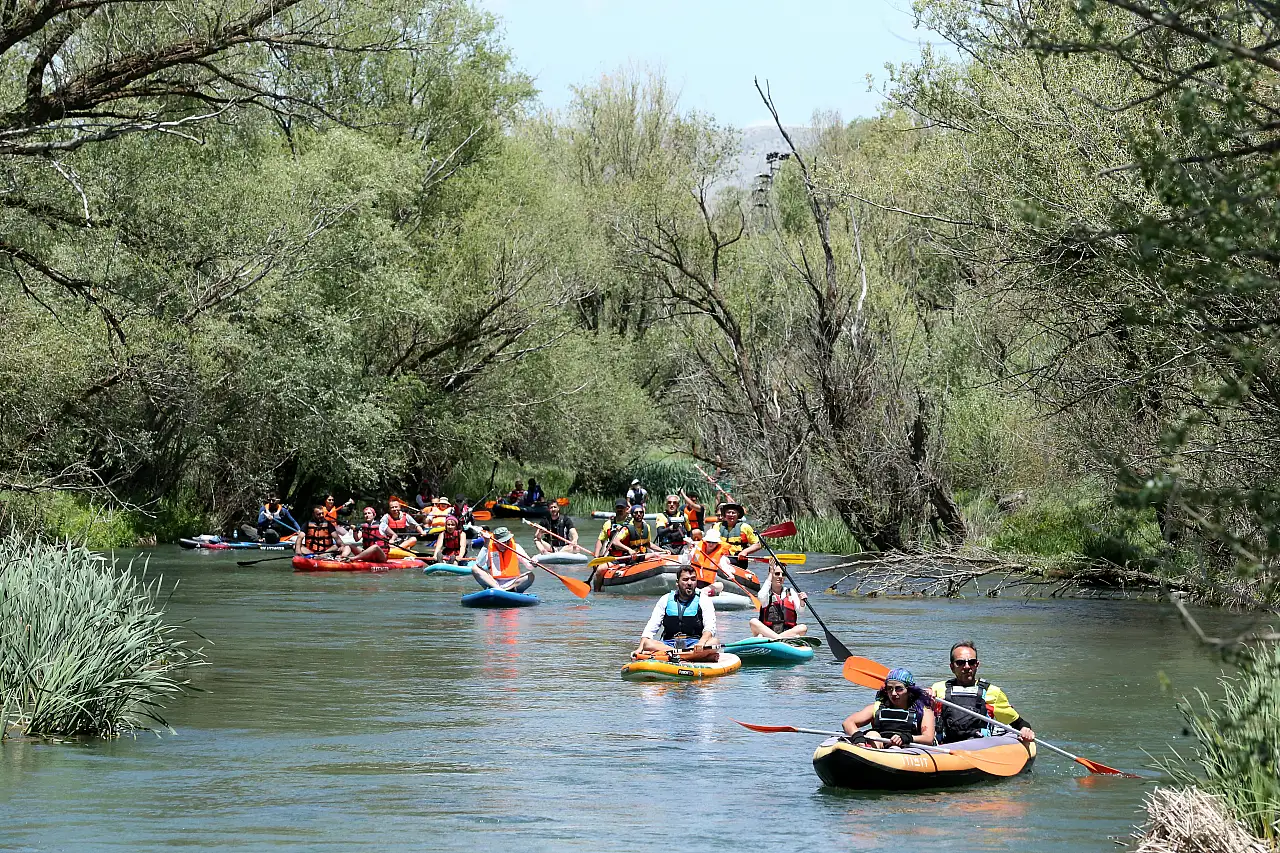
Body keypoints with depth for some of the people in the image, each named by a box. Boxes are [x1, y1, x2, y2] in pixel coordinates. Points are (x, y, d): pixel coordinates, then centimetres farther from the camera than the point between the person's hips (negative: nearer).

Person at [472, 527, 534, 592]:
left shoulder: (516, 547, -1)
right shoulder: (489, 548, -2)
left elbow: (529, 565, -7)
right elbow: (479, 564, -17)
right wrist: (486, 547, -24)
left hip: (513, 583, 0)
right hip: (492, 582, 0)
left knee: (530, 576, -26)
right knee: (475, 569, -22)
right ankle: (498, 588, -38)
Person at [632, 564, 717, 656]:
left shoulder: (704, 600, 5)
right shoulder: (666, 600, 11)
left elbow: (710, 628, -8)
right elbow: (651, 628, 8)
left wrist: (701, 642, -31)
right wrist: (640, 648, -9)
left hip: (694, 644, -2)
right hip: (668, 644, 2)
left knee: (713, 642, -32)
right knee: (647, 644, -28)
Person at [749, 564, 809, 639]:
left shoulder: (790, 592, 14)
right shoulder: (767, 592, 8)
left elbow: (800, 610, 2)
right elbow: (762, 597, -17)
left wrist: (802, 601, -21)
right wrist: (771, 574, -10)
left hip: (788, 632, 1)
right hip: (766, 631, -1)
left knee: (803, 628, -28)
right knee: (753, 622, -27)